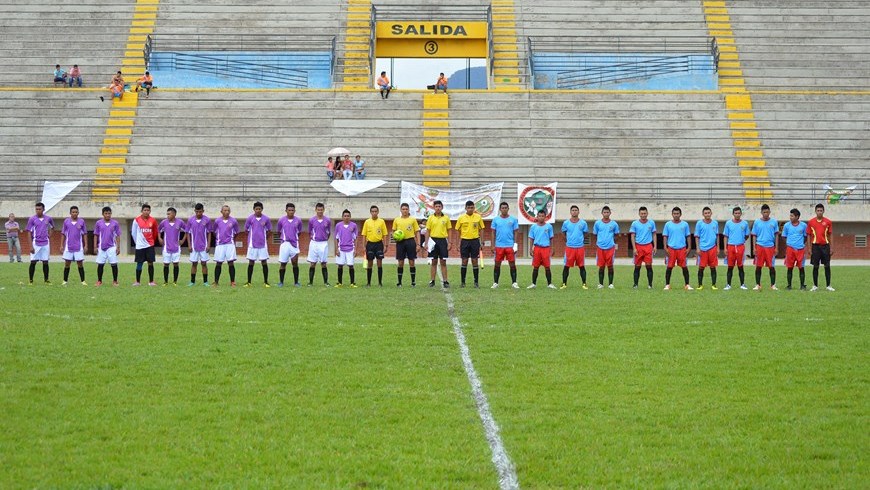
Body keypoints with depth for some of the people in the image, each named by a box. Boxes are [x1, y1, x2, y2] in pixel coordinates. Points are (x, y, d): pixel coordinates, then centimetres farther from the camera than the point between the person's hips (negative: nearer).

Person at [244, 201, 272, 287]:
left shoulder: (266, 219, 0)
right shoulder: (250, 218, -1)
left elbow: (269, 231, 10)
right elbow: (246, 229, 9)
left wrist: (265, 237, 6)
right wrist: (253, 235, 7)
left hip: (263, 244, 0)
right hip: (252, 244, 0)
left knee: (264, 262, 0)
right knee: (251, 262, 4)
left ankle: (266, 282, 7)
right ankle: (249, 282, 9)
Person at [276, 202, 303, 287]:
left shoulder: (298, 220, 2)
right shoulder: (281, 220, -1)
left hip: (294, 244, 1)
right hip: (285, 244, -1)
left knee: (295, 263, -1)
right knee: (283, 264, 2)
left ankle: (296, 282, 6)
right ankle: (281, 282, 12)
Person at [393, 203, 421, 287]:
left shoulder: (412, 220, 5)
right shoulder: (396, 220, 8)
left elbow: (417, 232, 6)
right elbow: (394, 231, 16)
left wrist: (418, 244, -2)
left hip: (410, 241, -1)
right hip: (400, 242, 1)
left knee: (411, 262, -1)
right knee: (400, 263, 2)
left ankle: (413, 282, 6)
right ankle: (399, 282, 10)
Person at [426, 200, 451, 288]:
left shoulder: (446, 218, 4)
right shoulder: (431, 217, 4)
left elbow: (448, 231, 7)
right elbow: (428, 230, 6)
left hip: (443, 240, 0)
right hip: (433, 240, 0)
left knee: (443, 262, 0)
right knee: (434, 262, 4)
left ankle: (445, 281, 3)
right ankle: (432, 281, 8)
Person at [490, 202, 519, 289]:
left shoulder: (513, 220, 4)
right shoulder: (496, 219, 6)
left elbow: (515, 233, 5)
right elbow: (493, 233, 8)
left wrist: (515, 244, -3)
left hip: (510, 245, -1)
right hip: (499, 245, 1)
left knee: (512, 264, -1)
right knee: (497, 264, 4)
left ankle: (514, 283, 4)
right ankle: (495, 283, 10)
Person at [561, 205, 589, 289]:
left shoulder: (583, 223, 2)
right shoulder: (566, 223, 3)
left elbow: (585, 234, 13)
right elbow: (564, 233, 16)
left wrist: (582, 241, 7)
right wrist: (568, 241, 11)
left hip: (580, 247, 0)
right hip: (569, 247, 0)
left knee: (582, 266, 3)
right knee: (566, 266, 1)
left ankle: (584, 284, 9)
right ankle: (564, 284, 8)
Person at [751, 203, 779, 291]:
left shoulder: (774, 222, 5)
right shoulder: (757, 222, 5)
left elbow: (776, 235, 8)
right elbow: (754, 235, 7)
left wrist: (776, 247, 2)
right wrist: (754, 247, -1)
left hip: (770, 247, 0)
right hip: (760, 246, 0)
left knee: (772, 267, 1)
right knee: (758, 267, 1)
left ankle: (773, 285, 7)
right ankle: (757, 285, 8)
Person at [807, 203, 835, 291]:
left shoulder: (828, 222, 4)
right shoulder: (811, 222, 3)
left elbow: (830, 235, 6)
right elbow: (809, 236, 6)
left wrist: (831, 248, 1)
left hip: (825, 246, 0)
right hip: (815, 246, 0)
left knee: (827, 266, 1)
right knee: (815, 266, 2)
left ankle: (828, 286, 7)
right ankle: (815, 286, 9)